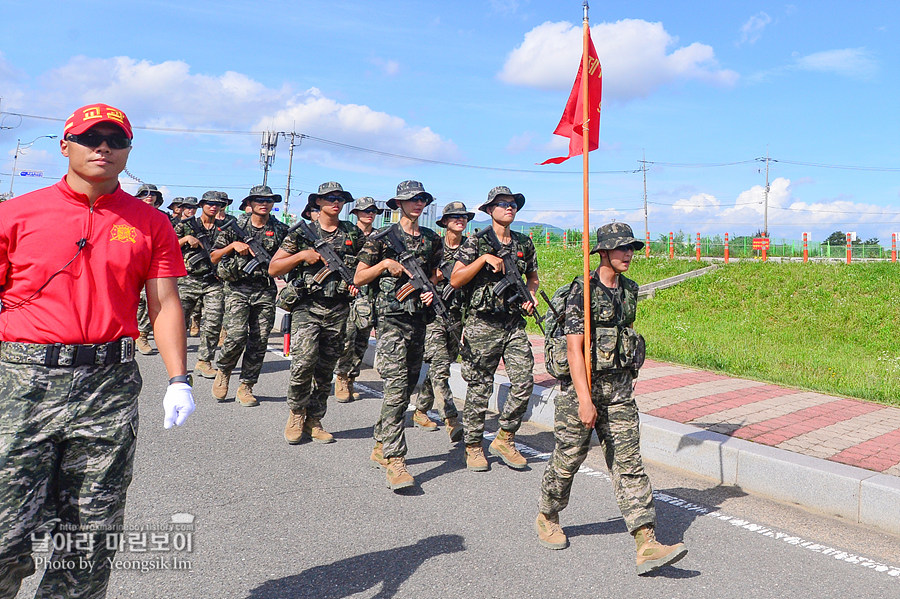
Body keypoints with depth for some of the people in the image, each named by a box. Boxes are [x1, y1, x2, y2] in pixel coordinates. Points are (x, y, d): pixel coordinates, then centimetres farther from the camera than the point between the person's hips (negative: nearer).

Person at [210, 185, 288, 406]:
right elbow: (214, 257, 8)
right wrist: (233, 245, -8)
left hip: (266, 291, 2)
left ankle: (246, 386, 14)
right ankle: (223, 372, 16)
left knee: (259, 342, 1)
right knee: (236, 336, -12)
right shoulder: (236, 227, 5)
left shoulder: (281, 230, 8)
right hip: (238, 289, -2)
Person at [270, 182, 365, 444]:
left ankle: (314, 420, 19)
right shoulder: (302, 233, 3)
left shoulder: (354, 234, 11)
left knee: (326, 369, 6)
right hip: (307, 307, -3)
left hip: (338, 310, 3)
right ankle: (296, 413, 7)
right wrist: (301, 255, -9)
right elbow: (273, 269, 4)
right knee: (304, 360, -16)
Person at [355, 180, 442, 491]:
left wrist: (431, 291, 4)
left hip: (419, 317, 6)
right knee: (396, 387, -14)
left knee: (407, 386, 10)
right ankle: (394, 460, -10)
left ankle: (380, 445, 26)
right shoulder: (381, 236, -1)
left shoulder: (432, 239, 13)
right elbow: (358, 278, 1)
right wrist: (385, 263, -12)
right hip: (391, 317, -6)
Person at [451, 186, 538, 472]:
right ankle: (473, 446, 19)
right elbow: (455, 280, -9)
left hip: (515, 324, 4)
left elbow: (533, 277, 27)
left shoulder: (524, 243, 12)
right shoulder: (476, 242, -2)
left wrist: (530, 295, 7)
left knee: (524, 381, -5)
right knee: (479, 388, 3)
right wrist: (484, 258, -16)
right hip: (483, 324, -4)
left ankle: (504, 439, 13)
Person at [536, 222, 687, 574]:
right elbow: (574, 348, -18)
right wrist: (585, 399, -24)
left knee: (629, 464, 1)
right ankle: (547, 518, 33)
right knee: (568, 458, 9)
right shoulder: (583, 292, -13)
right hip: (582, 387, -6)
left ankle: (647, 546, -1)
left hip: (620, 391, 6)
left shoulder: (629, 290, 9)